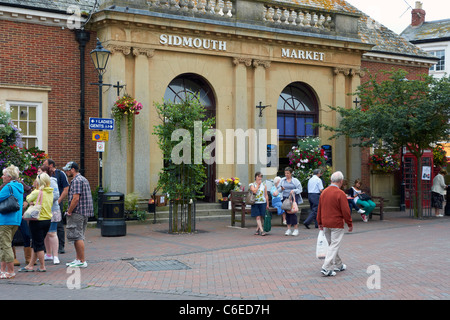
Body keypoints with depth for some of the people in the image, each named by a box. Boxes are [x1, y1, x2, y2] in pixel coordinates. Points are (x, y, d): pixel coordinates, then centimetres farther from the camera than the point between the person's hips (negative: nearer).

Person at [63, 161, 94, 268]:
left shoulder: (76, 181, -14)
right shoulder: (84, 179, 19)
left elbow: (76, 198, -21)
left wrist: (69, 212, -13)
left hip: (77, 212, -10)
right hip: (85, 213, 10)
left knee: (78, 237, -8)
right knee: (79, 237, 15)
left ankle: (82, 261, -6)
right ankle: (78, 259, 21)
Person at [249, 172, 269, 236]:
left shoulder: (264, 185, 9)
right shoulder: (252, 185, 5)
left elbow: (266, 195, 9)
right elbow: (254, 191, -15)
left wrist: (267, 204, 5)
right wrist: (258, 184, -6)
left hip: (263, 203, 2)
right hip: (255, 203, -2)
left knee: (261, 217, 2)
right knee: (258, 217, -9)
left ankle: (257, 229, 16)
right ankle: (261, 230, -13)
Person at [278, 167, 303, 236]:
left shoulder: (295, 180, 2)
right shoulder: (282, 180, 12)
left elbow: (300, 189, -1)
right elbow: (278, 189, 14)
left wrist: (293, 191, -17)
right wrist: (281, 189, -8)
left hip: (293, 198, -4)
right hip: (285, 198, 4)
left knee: (292, 212, -10)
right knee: (287, 213, 2)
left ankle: (296, 229, -2)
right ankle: (288, 229, 9)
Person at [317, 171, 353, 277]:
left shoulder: (324, 192, 5)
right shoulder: (340, 194, -16)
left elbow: (319, 209, 11)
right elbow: (345, 211, -15)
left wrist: (320, 223, 20)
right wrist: (350, 224, -4)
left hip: (325, 224, 7)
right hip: (336, 224, -7)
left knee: (332, 245, 18)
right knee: (334, 246, -2)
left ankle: (338, 265, 30)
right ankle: (326, 268, -8)